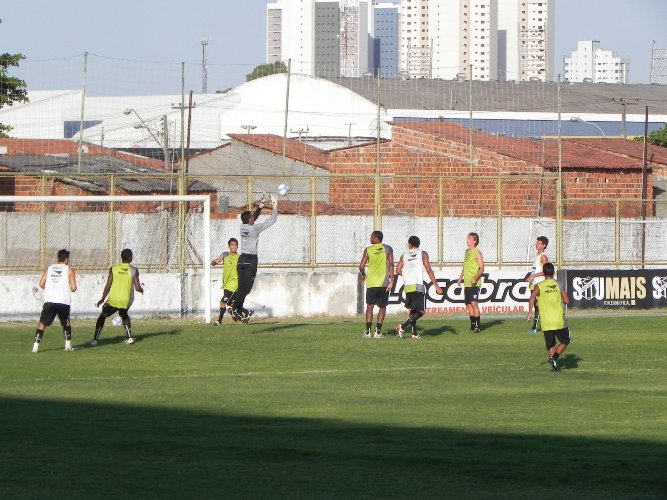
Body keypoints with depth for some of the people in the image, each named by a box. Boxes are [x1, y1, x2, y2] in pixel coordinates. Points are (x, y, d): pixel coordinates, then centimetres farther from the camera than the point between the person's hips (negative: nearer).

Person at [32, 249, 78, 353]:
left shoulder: (49, 269, 12)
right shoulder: (69, 270, 5)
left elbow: (41, 284, 6)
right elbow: (73, 288, -1)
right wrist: (70, 289, 23)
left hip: (49, 301, 1)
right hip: (63, 301, -1)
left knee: (42, 323, 5)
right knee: (66, 323, 21)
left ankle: (36, 346, -7)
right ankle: (68, 346, 16)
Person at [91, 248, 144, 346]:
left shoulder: (113, 269, -4)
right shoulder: (134, 271, -4)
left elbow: (108, 286, -4)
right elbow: (137, 288, -5)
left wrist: (102, 299, 7)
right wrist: (141, 290, 19)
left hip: (113, 299, -2)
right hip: (126, 300, 2)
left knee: (102, 316, 18)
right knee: (124, 315, 31)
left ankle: (95, 339, 11)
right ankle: (129, 337, 20)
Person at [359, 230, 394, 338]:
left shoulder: (368, 250, 0)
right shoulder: (388, 249, 1)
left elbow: (361, 266, -3)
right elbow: (391, 264, -9)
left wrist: (363, 275, 18)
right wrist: (391, 281, -10)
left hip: (371, 283, 0)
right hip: (384, 283, 0)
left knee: (370, 306, 10)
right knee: (382, 307, 8)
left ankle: (368, 331, 3)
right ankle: (378, 331, -1)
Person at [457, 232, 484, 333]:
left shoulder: (477, 253, -8)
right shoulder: (467, 252, 16)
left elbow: (481, 269, -12)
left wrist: (475, 277, -25)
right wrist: (461, 277, 21)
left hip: (474, 283, -8)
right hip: (466, 283, 8)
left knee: (474, 303, -13)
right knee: (468, 304, 7)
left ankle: (477, 325, -12)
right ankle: (473, 325, 13)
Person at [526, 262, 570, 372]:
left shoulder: (539, 286, 1)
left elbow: (532, 298, -16)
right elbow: (566, 301, 2)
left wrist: (530, 312, -15)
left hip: (546, 322, 0)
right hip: (559, 320, 0)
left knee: (550, 345, 10)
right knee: (565, 341, 14)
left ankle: (554, 362, -7)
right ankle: (555, 356, -9)